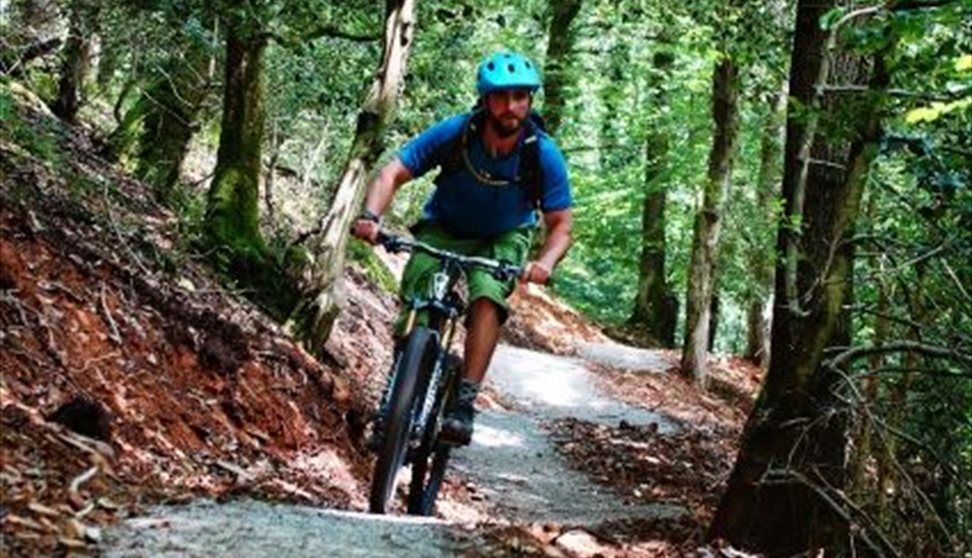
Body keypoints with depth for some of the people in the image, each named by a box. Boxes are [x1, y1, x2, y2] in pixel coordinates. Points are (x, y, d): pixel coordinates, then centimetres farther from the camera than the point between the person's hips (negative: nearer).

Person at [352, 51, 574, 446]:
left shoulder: (543, 154, -24)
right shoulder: (454, 133, -26)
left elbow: (561, 224, -18)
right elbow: (393, 173, -23)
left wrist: (545, 262, -39)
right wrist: (371, 216, -42)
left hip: (504, 239, -1)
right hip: (444, 230, 1)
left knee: (487, 297, -30)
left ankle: (464, 402, -28)